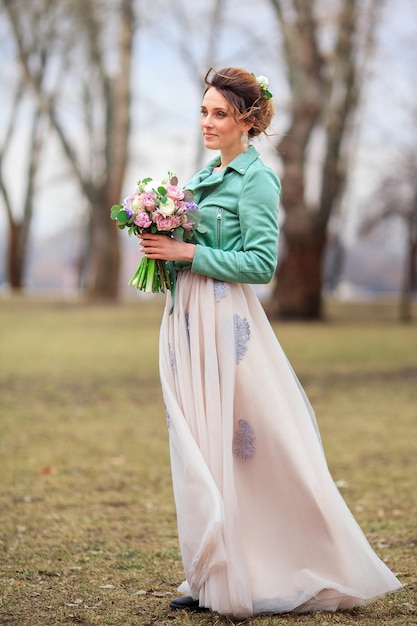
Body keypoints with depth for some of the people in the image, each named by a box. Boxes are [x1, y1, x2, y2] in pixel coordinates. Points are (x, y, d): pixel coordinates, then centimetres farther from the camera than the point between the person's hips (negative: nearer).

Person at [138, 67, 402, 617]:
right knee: (199, 447, 7)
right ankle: (214, 577, 14)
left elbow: (262, 262, -14)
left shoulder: (256, 179, -7)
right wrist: (163, 247, 3)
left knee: (237, 443, -6)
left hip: (227, 321, -8)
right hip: (186, 320, 8)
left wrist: (189, 253, -16)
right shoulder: (201, 178, 17)